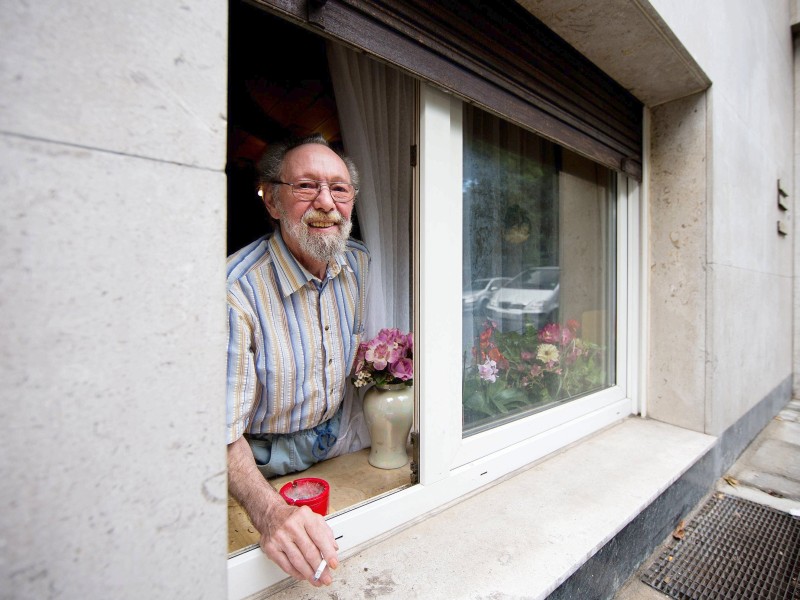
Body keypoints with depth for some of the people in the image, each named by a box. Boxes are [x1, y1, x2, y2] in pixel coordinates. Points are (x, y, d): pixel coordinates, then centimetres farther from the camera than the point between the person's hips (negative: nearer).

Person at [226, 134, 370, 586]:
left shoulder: (360, 265, -8)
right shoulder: (236, 291, -29)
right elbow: (223, 432, -23)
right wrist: (269, 511, -39)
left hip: (342, 430, 5)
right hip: (268, 458, -4)